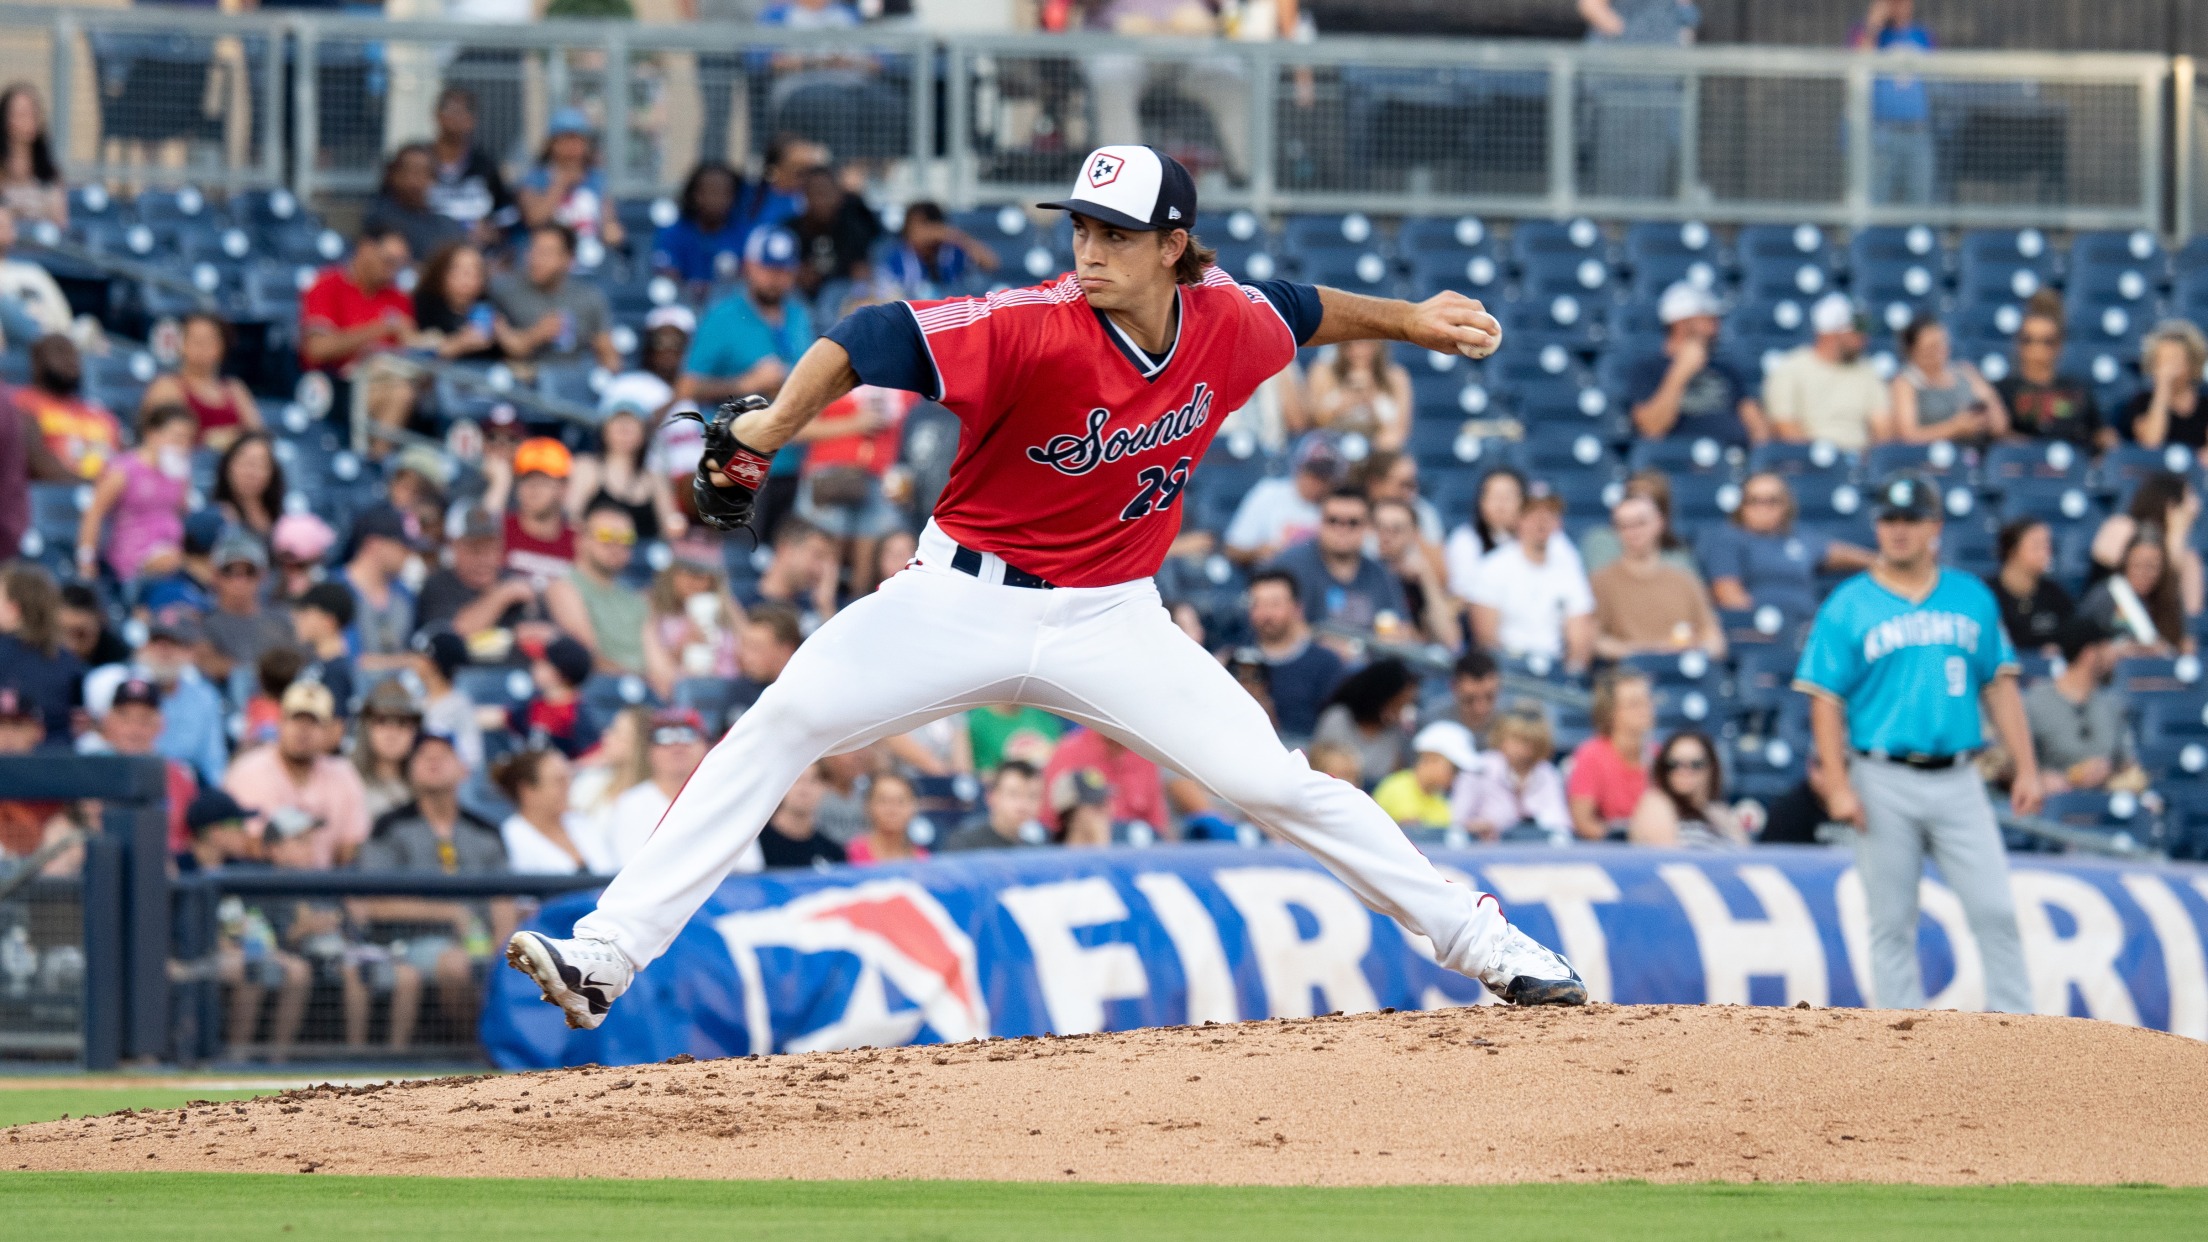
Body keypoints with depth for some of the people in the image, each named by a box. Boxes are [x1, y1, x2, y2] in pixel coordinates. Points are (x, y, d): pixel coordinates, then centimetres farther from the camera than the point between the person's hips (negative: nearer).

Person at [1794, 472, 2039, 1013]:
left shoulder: (1973, 599, 11)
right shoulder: (1848, 607, 1)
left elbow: (1999, 687, 14)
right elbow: (1826, 700, -2)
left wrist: (2025, 768, 6)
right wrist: (1837, 786, -11)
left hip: (1957, 780, 2)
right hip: (1883, 782, -2)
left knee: (1995, 908, -5)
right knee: (1892, 922, 1)